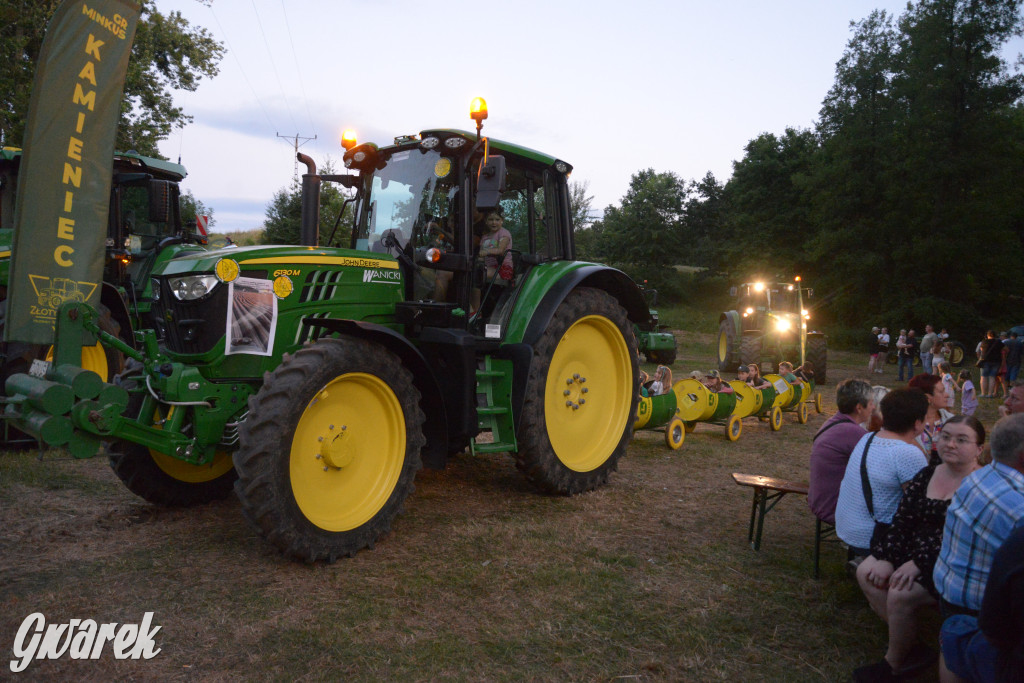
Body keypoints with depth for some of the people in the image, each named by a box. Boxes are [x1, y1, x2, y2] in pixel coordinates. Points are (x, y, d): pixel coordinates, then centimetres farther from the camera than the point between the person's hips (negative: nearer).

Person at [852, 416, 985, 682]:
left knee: (900, 594, -24)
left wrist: (918, 565, -23)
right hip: (915, 550, 8)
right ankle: (907, 644, 3)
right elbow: (901, 521, 3)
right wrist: (887, 559, -7)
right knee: (867, 573, -7)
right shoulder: (926, 475, 5)